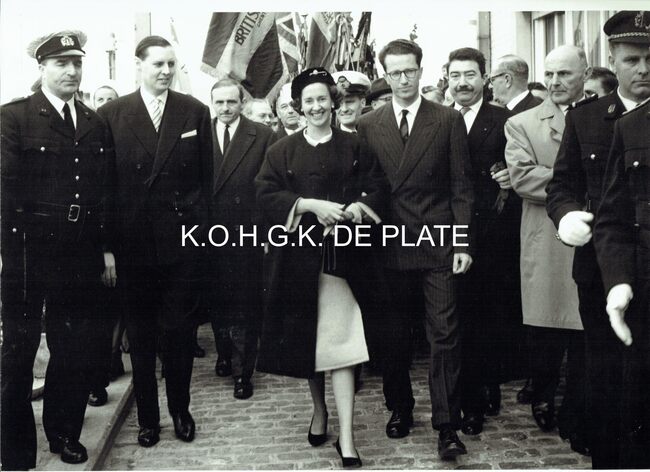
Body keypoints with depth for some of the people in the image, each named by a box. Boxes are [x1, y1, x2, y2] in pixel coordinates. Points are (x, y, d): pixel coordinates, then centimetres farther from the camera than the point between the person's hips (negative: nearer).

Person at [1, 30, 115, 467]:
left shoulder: (95, 124, 10)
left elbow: (104, 192, 11)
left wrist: (107, 249, 9)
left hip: (80, 255, 5)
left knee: (78, 352, 12)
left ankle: (65, 434, 32)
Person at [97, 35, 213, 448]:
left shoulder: (196, 112, 4)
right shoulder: (112, 114, 1)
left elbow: (206, 177, 6)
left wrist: (201, 224, 0)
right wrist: (110, 239, -4)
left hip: (183, 240, 0)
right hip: (133, 242, 0)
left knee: (180, 329, 7)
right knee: (141, 333, 10)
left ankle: (181, 409, 26)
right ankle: (148, 416, 24)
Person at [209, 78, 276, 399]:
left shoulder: (263, 136, -2)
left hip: (247, 232, -3)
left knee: (244, 305, 3)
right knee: (217, 299, 15)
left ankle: (242, 372, 13)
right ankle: (224, 353, 36)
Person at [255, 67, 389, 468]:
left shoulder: (354, 147, 7)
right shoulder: (282, 151, 9)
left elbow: (378, 189, 3)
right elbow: (267, 193, -2)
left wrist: (357, 207, -18)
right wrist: (312, 205, -15)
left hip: (342, 254, -2)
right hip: (299, 252, 2)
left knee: (341, 340, -8)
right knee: (306, 337, 9)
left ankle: (346, 437, -6)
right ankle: (319, 410, 31)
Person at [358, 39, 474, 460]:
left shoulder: (449, 121, 3)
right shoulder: (368, 125, 7)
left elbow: (461, 185, 1)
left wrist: (463, 243, -5)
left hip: (438, 246, -1)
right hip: (390, 247, 2)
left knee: (445, 335, -2)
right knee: (394, 336, 10)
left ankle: (447, 425, 5)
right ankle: (399, 409, 27)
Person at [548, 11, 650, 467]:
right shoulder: (584, 118, 6)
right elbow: (562, 183, 9)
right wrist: (568, 214, -13)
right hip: (601, 267, 2)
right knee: (605, 378, 12)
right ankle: (606, 459, 26)